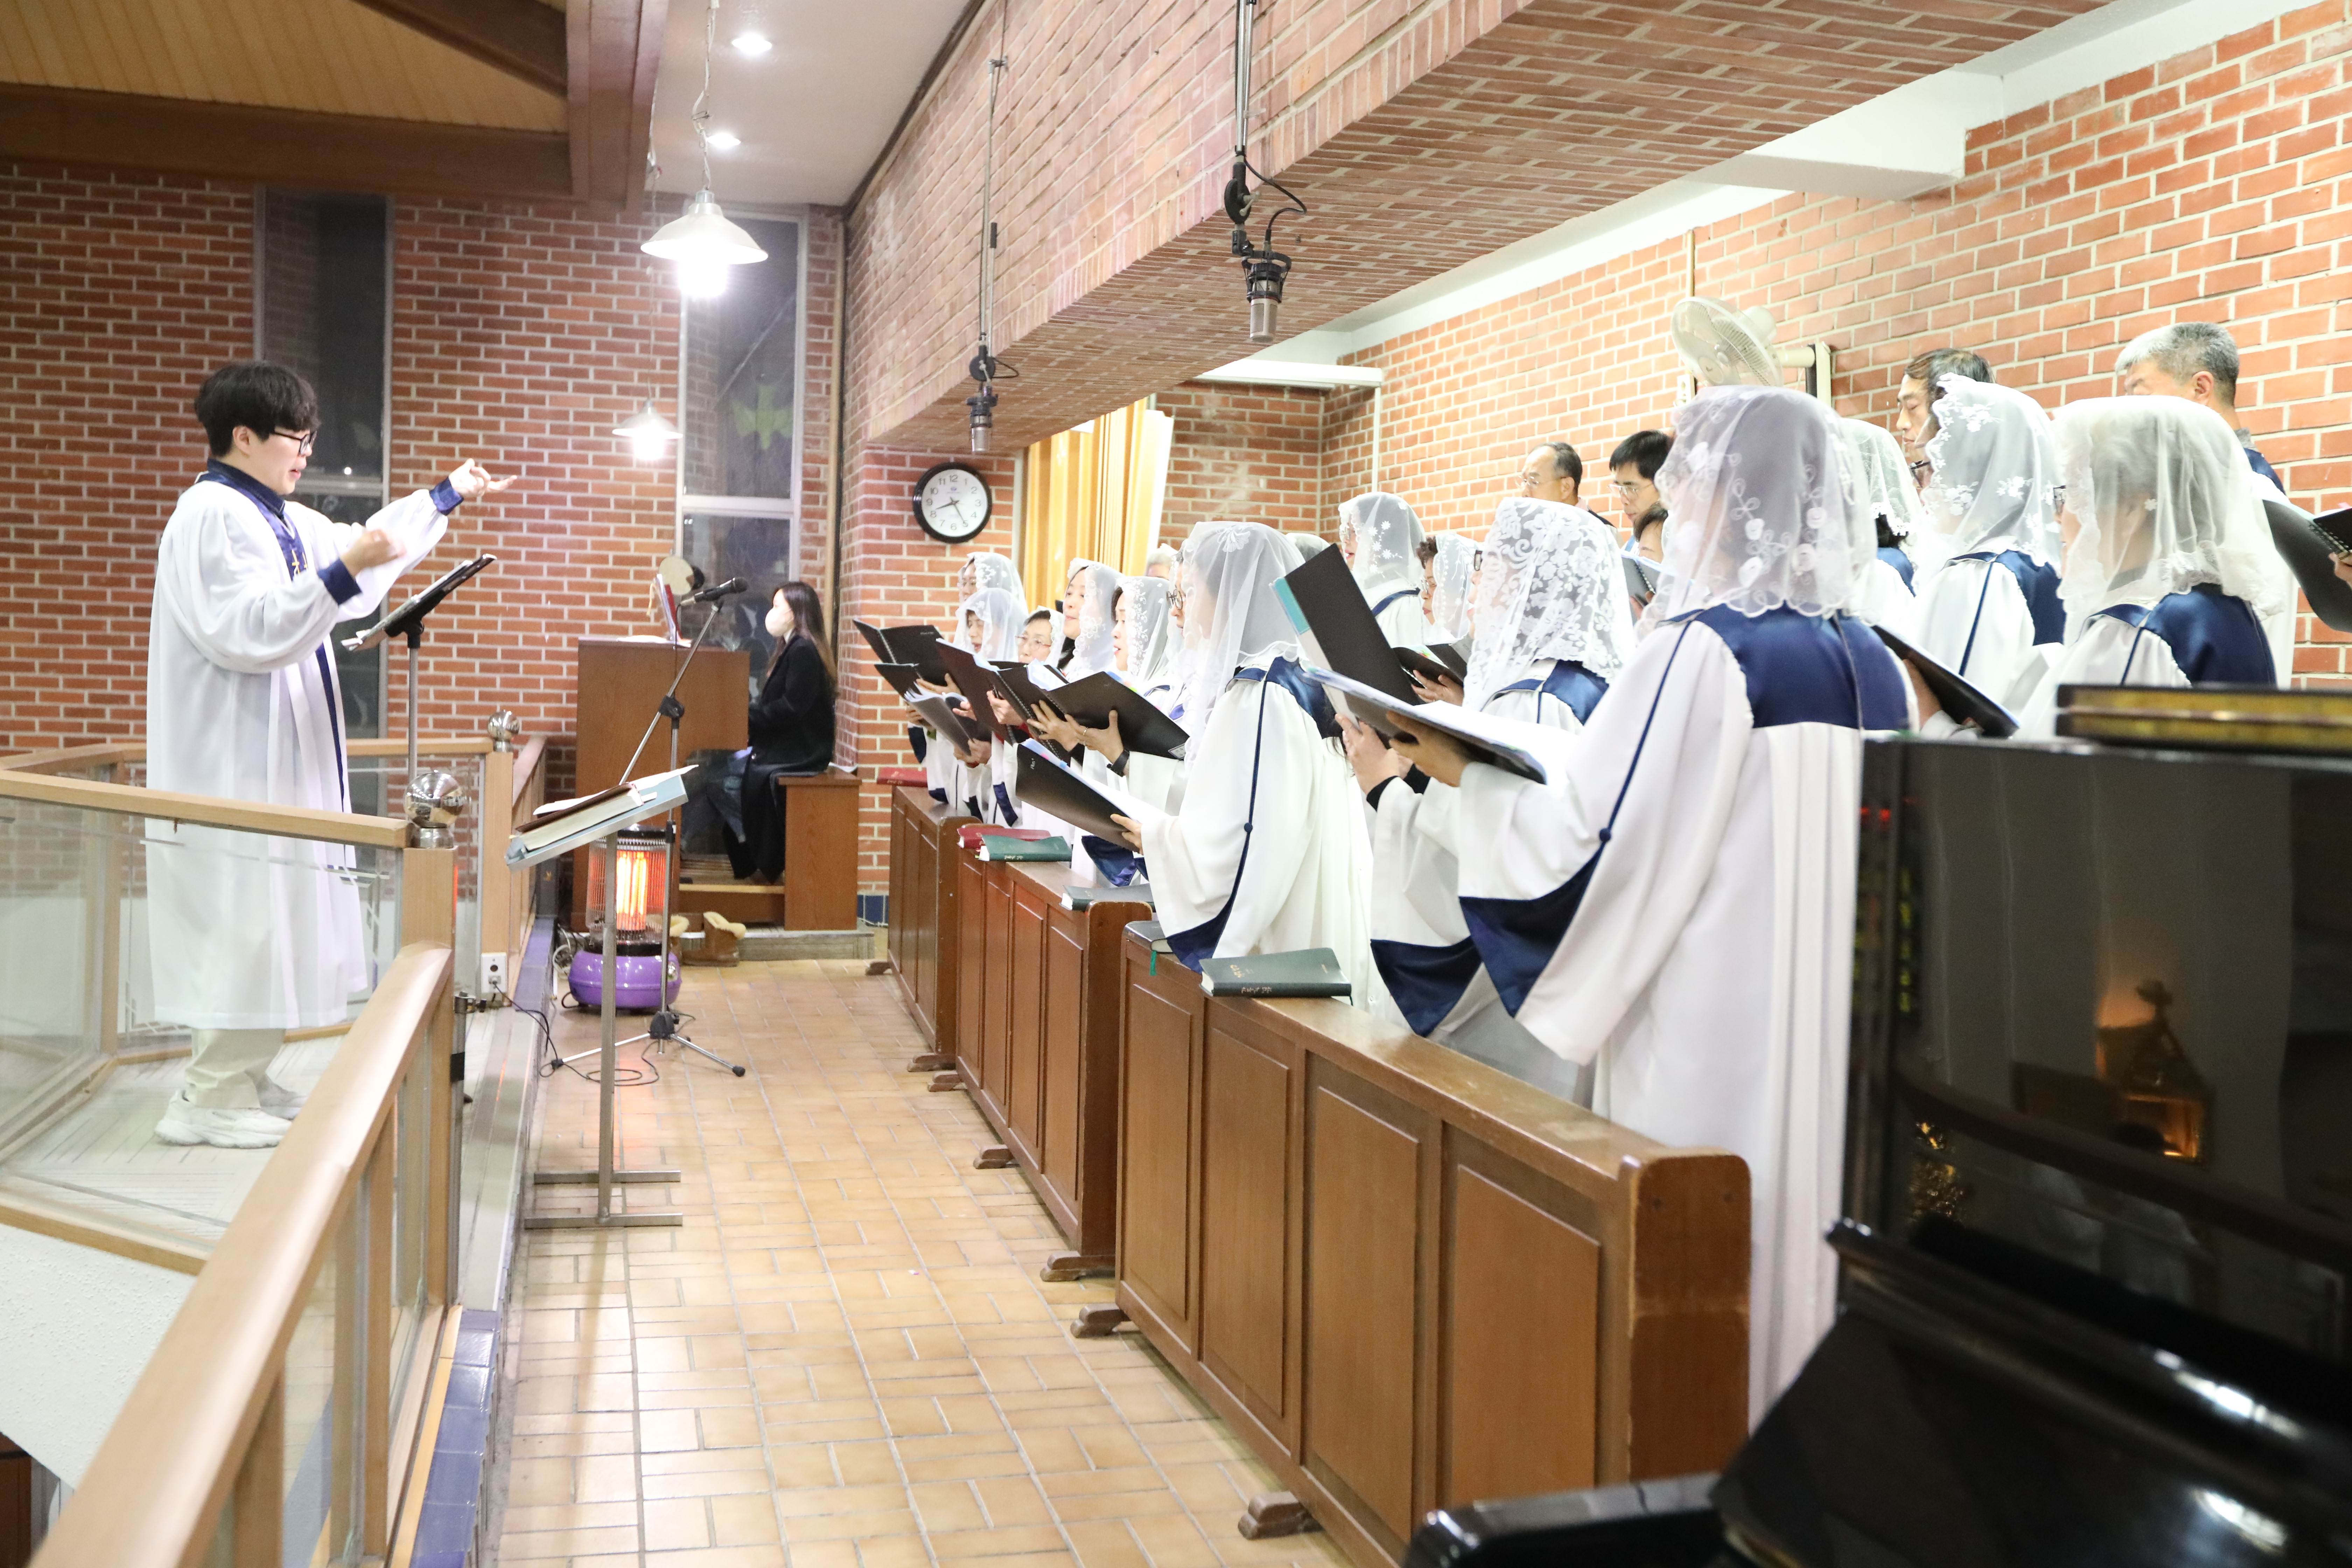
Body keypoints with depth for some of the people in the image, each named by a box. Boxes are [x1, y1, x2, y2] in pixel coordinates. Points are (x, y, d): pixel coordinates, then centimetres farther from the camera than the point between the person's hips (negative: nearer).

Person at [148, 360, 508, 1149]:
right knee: (246, 931, -7)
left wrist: (447, 495, 36)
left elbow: (357, 545, 32)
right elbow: (249, 632, -25)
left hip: (276, 766, 11)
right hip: (234, 770, -11)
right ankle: (209, 1100, 1)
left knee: (269, 929, 14)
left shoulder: (277, 517, 15)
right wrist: (344, 572, -33)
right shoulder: (212, 517, -15)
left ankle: (242, 1080, 22)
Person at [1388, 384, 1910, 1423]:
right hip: (1838, 1044, 7)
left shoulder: (1700, 651, -14)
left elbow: (1583, 846, -16)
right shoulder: (1872, 665, 8)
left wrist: (1463, 775, -3)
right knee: (1801, 1226, 15)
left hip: (1714, 1045, -7)